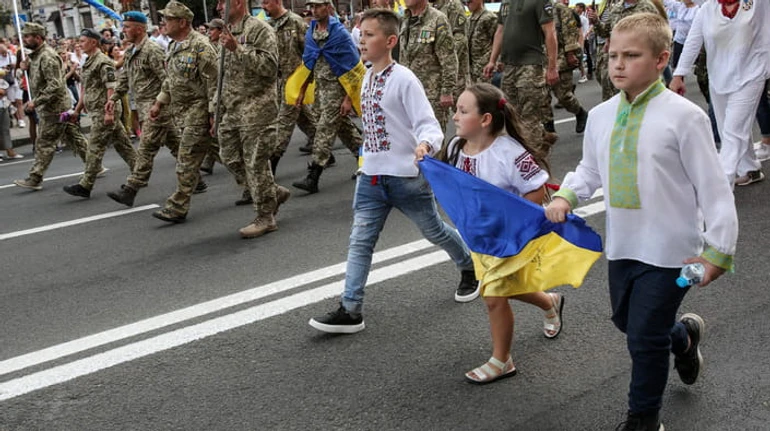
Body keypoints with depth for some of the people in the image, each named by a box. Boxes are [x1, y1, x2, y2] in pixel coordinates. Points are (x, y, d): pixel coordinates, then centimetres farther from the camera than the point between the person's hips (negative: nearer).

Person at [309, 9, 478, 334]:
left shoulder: (403, 79, -16)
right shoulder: (367, 77, 7)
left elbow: (428, 124, -20)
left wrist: (424, 145, -41)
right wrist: (370, 162, 14)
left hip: (406, 176, -6)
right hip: (371, 176, 6)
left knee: (434, 231, 14)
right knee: (360, 241, -1)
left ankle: (470, 270, 40)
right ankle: (350, 310, 1)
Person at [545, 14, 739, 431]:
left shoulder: (683, 117, -17)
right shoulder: (600, 116, -1)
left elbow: (713, 188, -13)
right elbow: (590, 170, 15)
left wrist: (718, 250, -12)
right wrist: (565, 197, -4)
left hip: (668, 250, -6)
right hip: (622, 245, 6)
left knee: (644, 338, 0)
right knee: (626, 321, 23)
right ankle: (682, 336, 55)